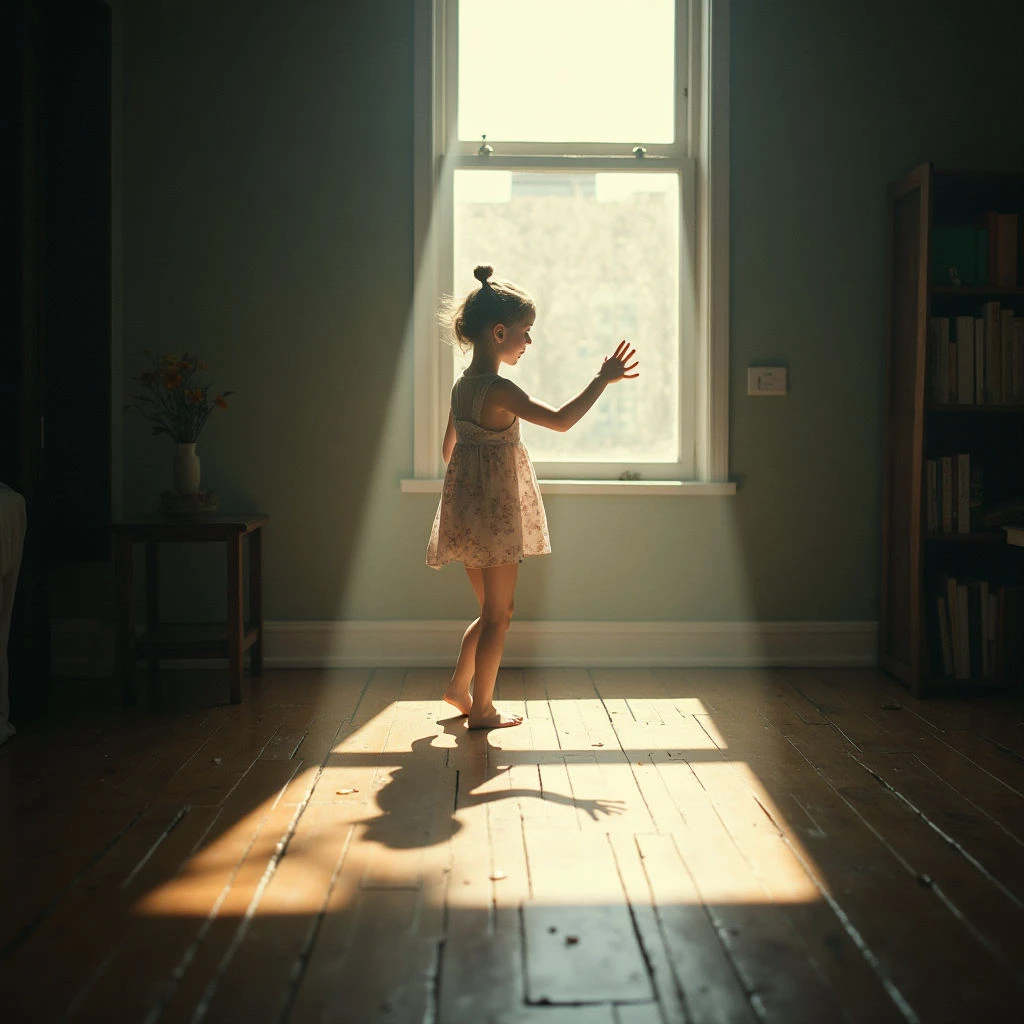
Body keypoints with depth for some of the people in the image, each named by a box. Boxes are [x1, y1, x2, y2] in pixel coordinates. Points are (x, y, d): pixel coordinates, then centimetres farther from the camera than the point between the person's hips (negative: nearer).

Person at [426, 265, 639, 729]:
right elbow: (560, 420, -23)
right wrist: (602, 379, -15)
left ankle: (459, 688, 26)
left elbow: (449, 447, 18)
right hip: (495, 514, -9)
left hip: (467, 511, 9)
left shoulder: (462, 385, 9)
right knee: (498, 616, 3)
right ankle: (482, 708, 11)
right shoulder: (498, 389, -19)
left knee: (490, 612, 20)